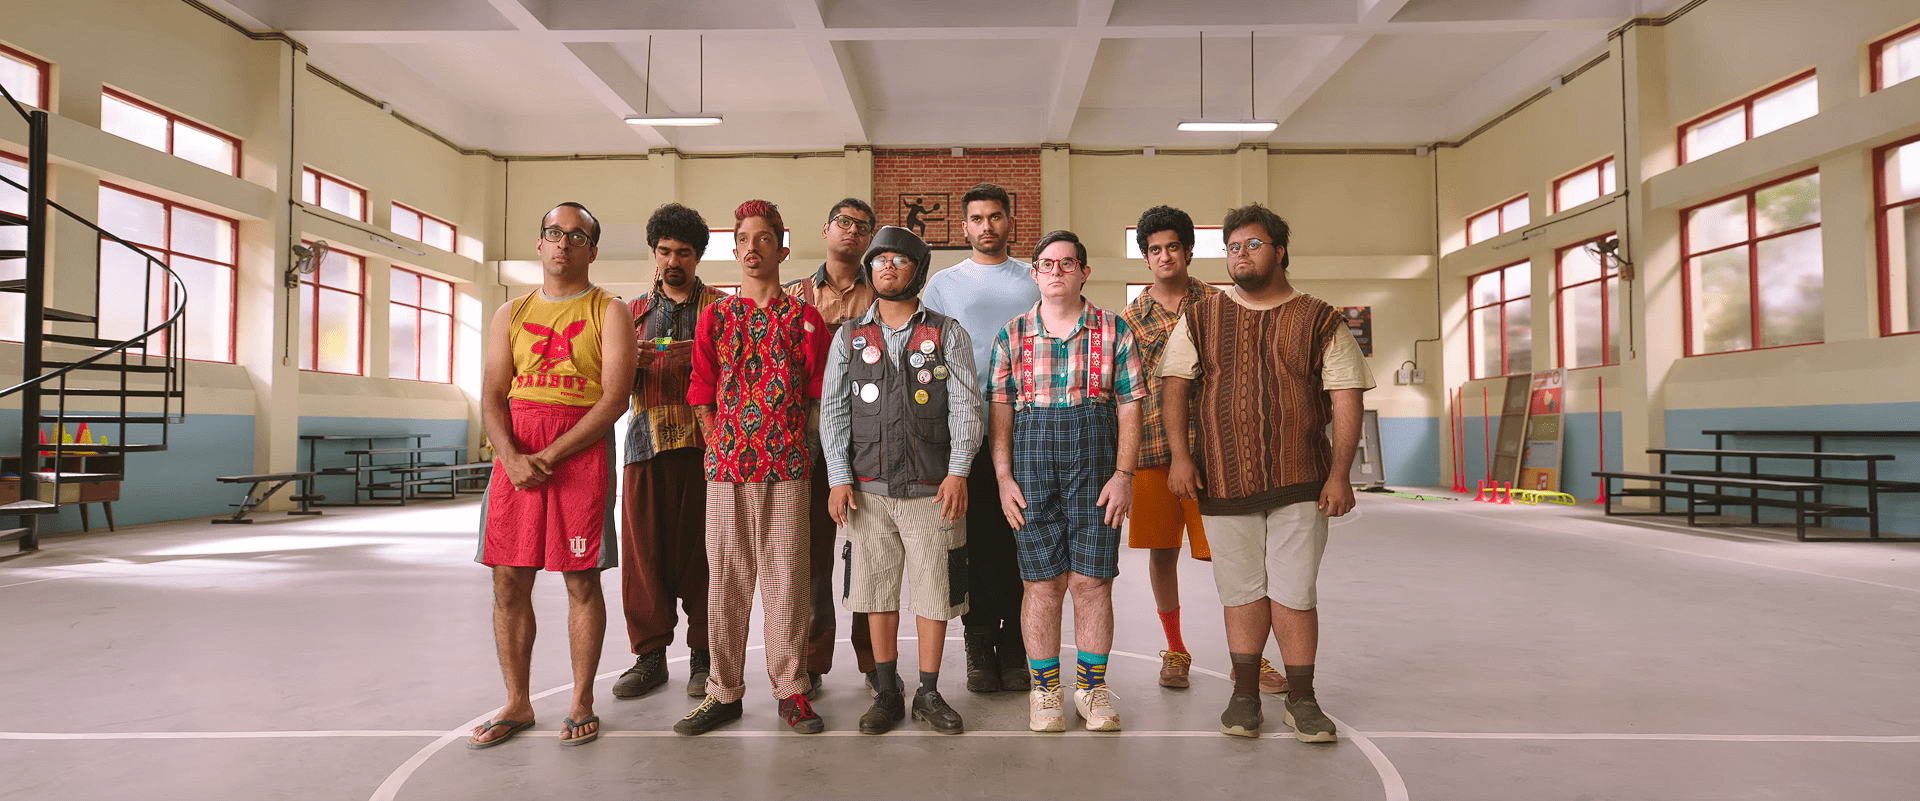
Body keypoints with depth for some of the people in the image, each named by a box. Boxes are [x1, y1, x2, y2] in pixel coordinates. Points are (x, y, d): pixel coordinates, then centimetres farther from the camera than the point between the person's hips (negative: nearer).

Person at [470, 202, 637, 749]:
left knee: (581, 581, 1)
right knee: (509, 582, 5)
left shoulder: (609, 313, 3)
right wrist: (512, 458, -11)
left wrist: (550, 456, -13)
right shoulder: (511, 315, 16)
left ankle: (581, 704, 13)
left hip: (583, 452, -4)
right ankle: (517, 704, 19)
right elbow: (493, 397, 8)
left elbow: (615, 398, -8)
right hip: (515, 454, 4)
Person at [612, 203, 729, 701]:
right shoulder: (634, 310, 21)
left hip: (702, 441, -2)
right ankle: (650, 654, 11)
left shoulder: (719, 306, 12)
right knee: (644, 547, 0)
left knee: (699, 548, -3)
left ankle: (702, 655, 7)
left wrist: (698, 356, -14)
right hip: (647, 441, 3)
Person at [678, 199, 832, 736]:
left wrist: (797, 448, 0)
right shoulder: (714, 317, 10)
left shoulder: (804, 317, 6)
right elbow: (703, 399, 10)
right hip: (726, 469, 1)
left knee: (786, 577, 2)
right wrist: (721, 450, 2)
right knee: (726, 579, 6)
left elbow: (819, 396, 6)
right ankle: (724, 691, 17)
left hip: (787, 469, -1)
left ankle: (791, 690, 14)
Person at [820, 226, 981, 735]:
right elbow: (832, 411, 7)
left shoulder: (947, 333, 5)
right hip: (868, 488, 2)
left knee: (934, 588, 3)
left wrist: (958, 472, -11)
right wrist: (839, 478, -3)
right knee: (876, 588, 7)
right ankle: (887, 692, 21)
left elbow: (965, 407, -1)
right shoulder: (849, 337, 10)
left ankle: (929, 693, 17)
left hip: (932, 487, -1)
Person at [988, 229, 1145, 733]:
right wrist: (1004, 477, -1)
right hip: (1031, 466, 1)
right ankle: (1045, 689, 18)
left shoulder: (1114, 330, 7)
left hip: (1096, 465, 0)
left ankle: (1092, 685, 19)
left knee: (1092, 581, 2)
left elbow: (1130, 407, 4)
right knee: (1042, 583, 4)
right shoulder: (1012, 336, 9)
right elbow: (999, 410, 7)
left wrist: (1123, 473, -4)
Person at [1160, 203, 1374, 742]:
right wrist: (1180, 454, -8)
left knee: (1293, 592, 2)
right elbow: (1174, 385, 4)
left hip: (1301, 484, -1)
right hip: (1224, 481, 1)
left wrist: (1339, 473, -7)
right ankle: (1245, 694, 23)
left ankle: (1301, 699, 18)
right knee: (1241, 590, 9)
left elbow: (1346, 399, 1)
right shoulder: (1200, 319, 8)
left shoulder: (1320, 322, 3)